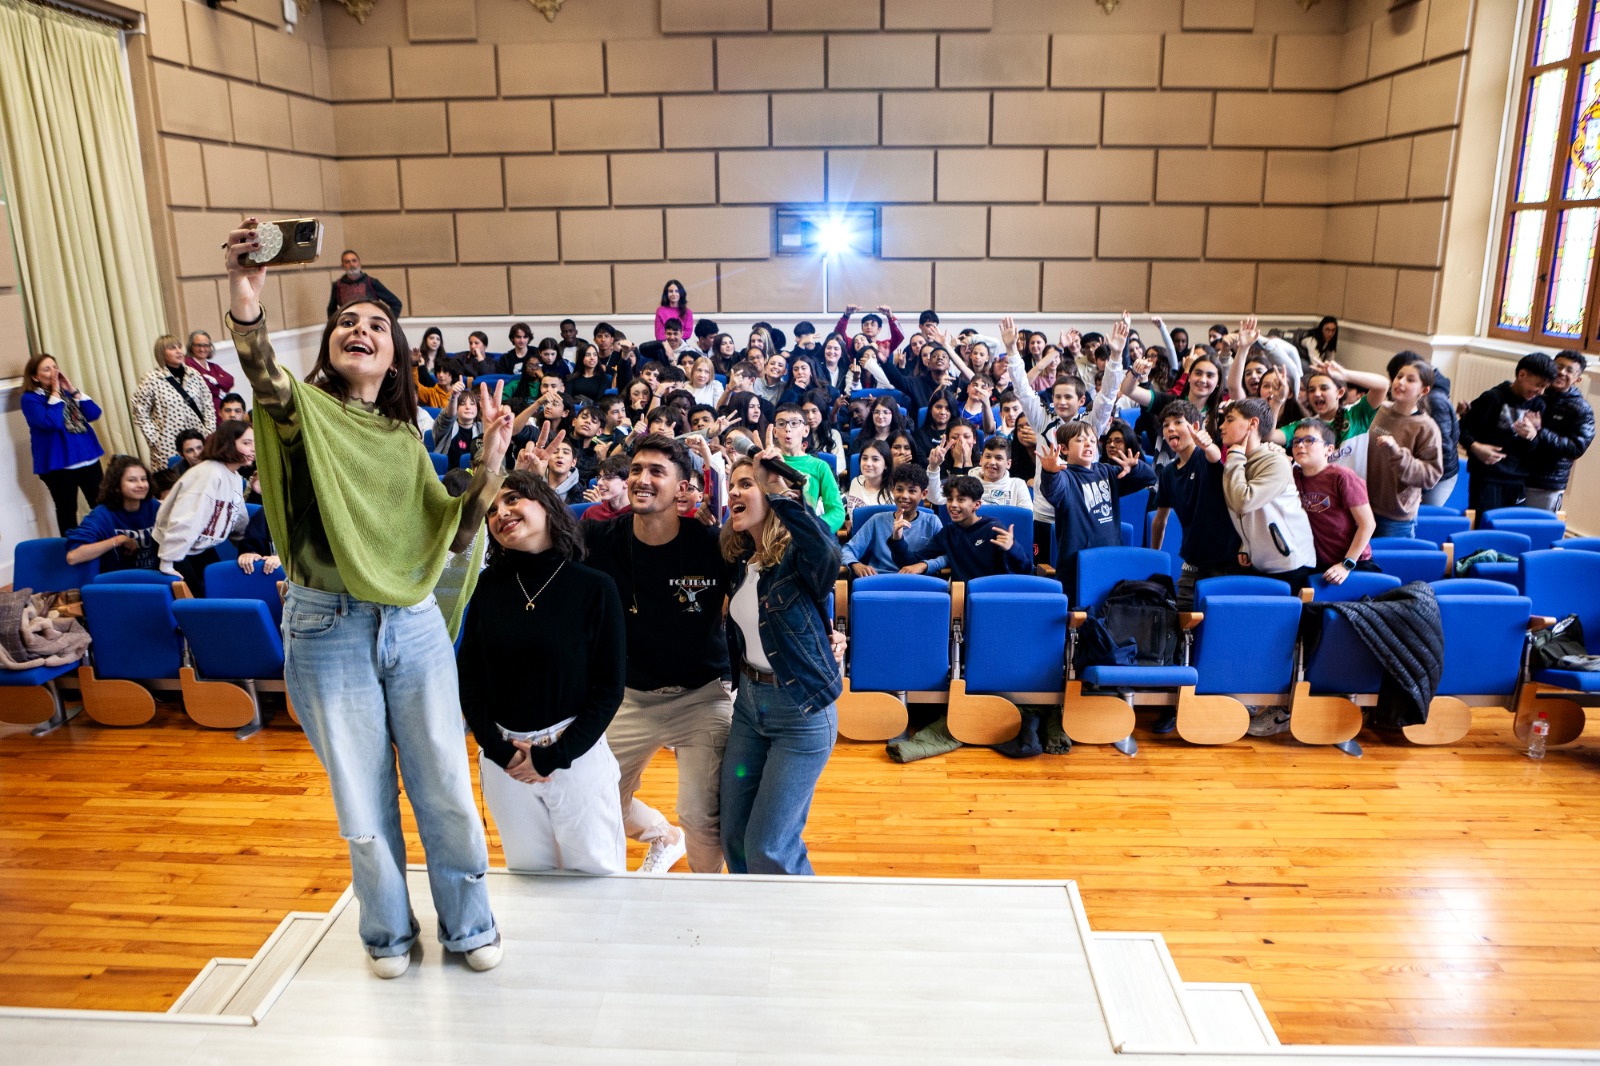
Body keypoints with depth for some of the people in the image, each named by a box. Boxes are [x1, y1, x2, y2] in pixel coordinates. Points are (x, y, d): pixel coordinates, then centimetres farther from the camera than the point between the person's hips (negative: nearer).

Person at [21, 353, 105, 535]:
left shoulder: (66, 392, 13)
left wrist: (72, 390, -5)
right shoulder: (30, 399, -5)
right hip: (59, 464, -5)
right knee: (67, 511, 5)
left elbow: (94, 414, 1)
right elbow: (51, 422, -23)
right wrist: (55, 393, -15)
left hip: (88, 458, 5)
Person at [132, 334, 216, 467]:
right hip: (170, 446, -3)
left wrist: (209, 432, 3)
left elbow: (208, 406, 10)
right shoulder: (152, 380, -3)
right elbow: (140, 411, 0)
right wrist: (154, 439, -5)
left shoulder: (194, 375, 7)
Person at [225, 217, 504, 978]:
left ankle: (468, 924, 30)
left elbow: (454, 534, 3)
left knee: (445, 791, 9)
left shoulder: (404, 438, 8)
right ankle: (389, 932, 34)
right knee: (363, 802, 11)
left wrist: (492, 457, -8)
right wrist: (245, 309, -48)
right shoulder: (306, 409, -3)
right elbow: (265, 380, -28)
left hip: (414, 625, 3)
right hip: (328, 630, -2)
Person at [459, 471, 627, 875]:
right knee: (527, 873, 16)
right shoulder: (489, 585, 0)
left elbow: (609, 689, -8)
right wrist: (498, 749, -9)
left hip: (576, 754, -3)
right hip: (502, 758, 3)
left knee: (595, 873, 8)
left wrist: (554, 755, -13)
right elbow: (469, 676, 2)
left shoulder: (595, 588, -9)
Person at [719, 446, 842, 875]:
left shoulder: (798, 555, -18)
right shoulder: (739, 561, 3)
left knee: (767, 847, -2)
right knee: (733, 836, 14)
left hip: (800, 712, -7)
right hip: (749, 702, 7)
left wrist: (779, 490, -41)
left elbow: (828, 554, -41)